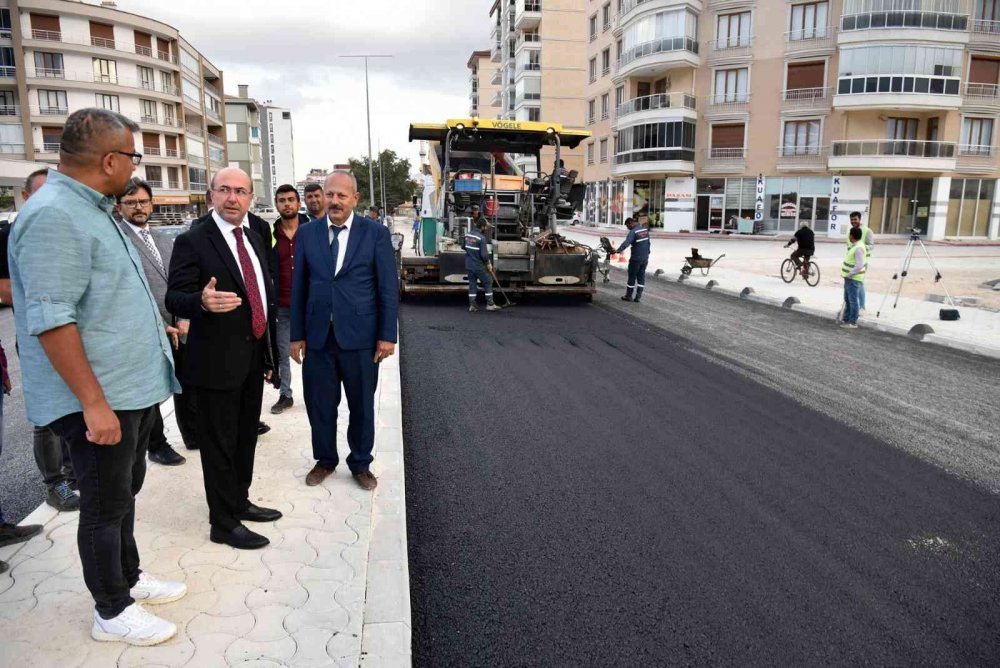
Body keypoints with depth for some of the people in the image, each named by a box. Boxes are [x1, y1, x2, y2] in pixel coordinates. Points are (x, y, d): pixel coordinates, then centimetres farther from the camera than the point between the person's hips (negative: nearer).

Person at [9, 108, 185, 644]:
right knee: (106, 505, 6)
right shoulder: (54, 215, -20)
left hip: (135, 389, 9)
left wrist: (152, 327, 26)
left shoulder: (93, 209, 11)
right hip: (99, 400, -9)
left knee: (124, 491, 22)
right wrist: (93, 403, -24)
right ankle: (113, 612, 25)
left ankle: (129, 578, 40)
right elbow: (50, 319, -25)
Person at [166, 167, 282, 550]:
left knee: (245, 439, 18)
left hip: (253, 358, 7)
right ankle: (223, 523, 16)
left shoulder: (256, 240, 11)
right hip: (216, 361, -7)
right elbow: (174, 299, -16)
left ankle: (239, 502, 35)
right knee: (219, 444, 3)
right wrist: (203, 301, -40)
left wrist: (269, 353, 17)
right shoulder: (192, 241, -11)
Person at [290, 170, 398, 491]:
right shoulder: (307, 232, 5)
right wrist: (297, 334, 3)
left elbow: (389, 288, -2)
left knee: (362, 405, 11)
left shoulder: (376, 233, -2)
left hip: (360, 335, -2)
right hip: (318, 335, 2)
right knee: (320, 404, 11)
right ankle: (325, 460, 32)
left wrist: (387, 335, -6)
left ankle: (361, 463, 29)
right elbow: (299, 287, 6)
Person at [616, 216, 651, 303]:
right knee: (641, 276, 9)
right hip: (645, 258, 7)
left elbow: (626, 242, -29)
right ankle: (638, 296, 10)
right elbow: (648, 243, 15)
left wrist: (618, 250, -35)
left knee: (632, 277, 3)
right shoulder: (645, 230, 9)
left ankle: (628, 296, 12)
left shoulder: (633, 232, -16)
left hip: (636, 258, -7)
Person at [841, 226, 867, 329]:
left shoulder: (858, 248, -21)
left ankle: (853, 322, 0)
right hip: (849, 278, 10)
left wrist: (849, 274, -19)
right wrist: (846, 274, 16)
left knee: (853, 300, -4)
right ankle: (846, 319, 26)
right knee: (847, 299, 17)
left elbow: (859, 266, -26)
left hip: (853, 279, -10)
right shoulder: (854, 245, 10)